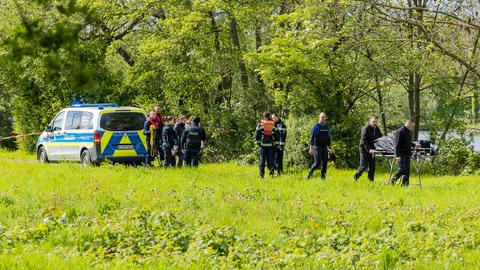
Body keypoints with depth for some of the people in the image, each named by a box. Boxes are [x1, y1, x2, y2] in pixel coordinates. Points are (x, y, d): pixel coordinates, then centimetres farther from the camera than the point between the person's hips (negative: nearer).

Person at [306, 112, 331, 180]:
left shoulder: (327, 127, 13)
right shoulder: (315, 127, -4)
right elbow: (312, 138, -7)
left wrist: (328, 147, 16)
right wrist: (311, 148, -14)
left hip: (325, 148, 5)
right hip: (317, 148, -5)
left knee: (324, 162, 0)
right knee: (317, 163, -12)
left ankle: (323, 177, 6)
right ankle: (310, 173, 5)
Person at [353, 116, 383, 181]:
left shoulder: (377, 129, 8)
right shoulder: (366, 128, -12)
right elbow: (364, 140, -18)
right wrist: (368, 149, -26)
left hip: (371, 149, 6)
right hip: (364, 149, -6)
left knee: (372, 166, 0)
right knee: (364, 166, -7)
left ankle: (370, 180, 4)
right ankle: (355, 178, 7)